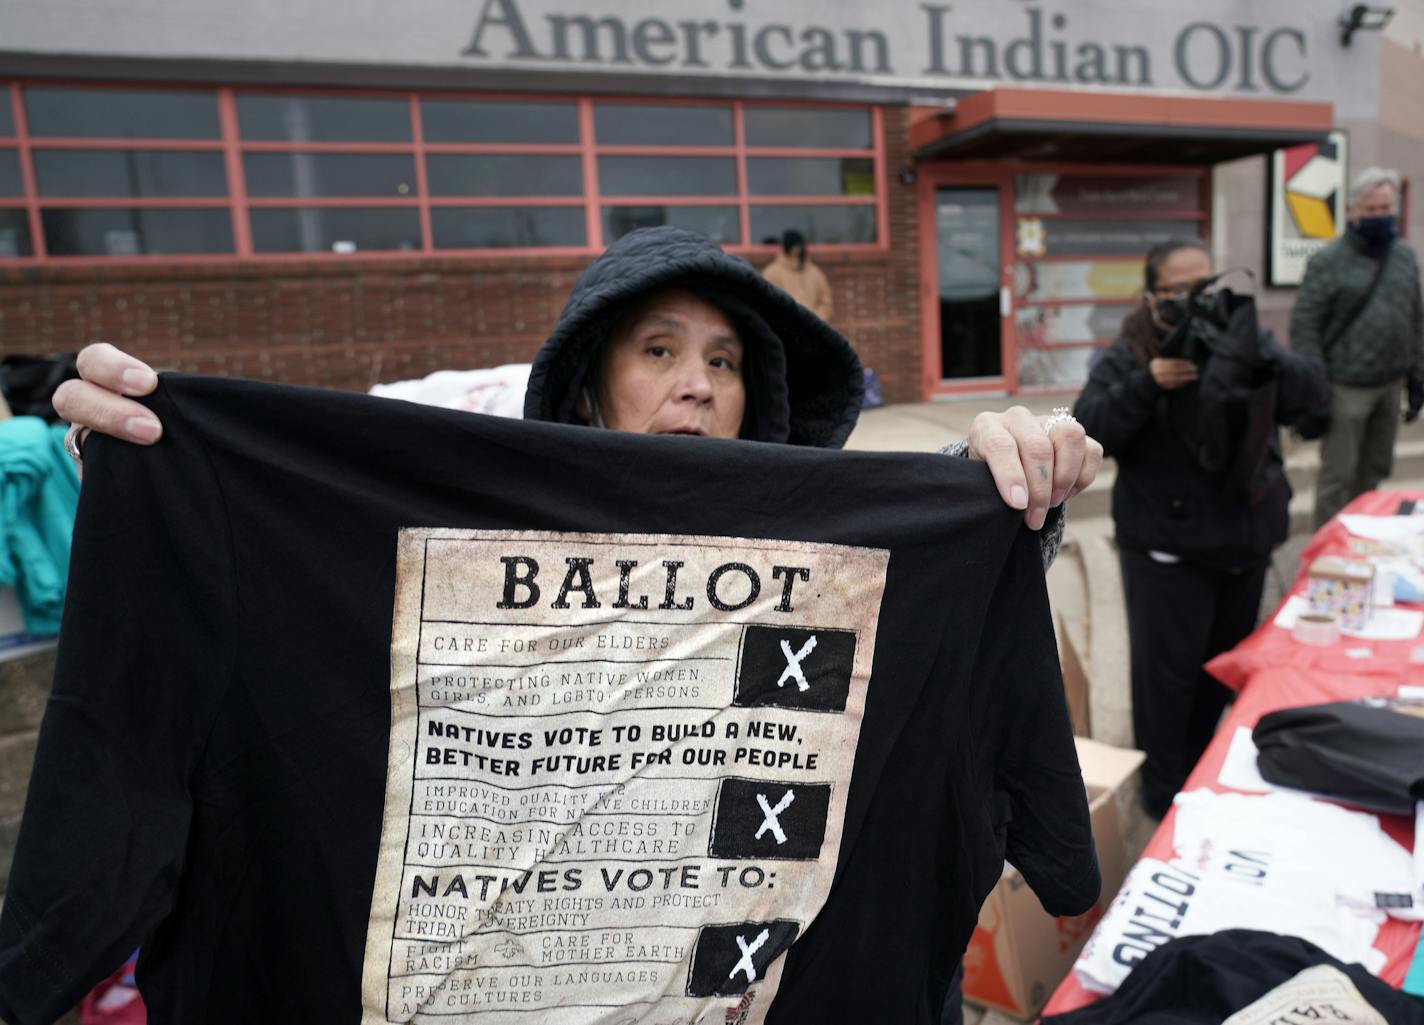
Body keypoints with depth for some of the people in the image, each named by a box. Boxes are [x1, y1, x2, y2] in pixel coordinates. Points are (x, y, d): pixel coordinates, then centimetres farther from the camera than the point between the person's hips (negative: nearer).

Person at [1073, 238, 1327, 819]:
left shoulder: (1244, 340, 4)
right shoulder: (1129, 356, -6)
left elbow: (1309, 394, -7)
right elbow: (1087, 432, -16)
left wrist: (1257, 360, -26)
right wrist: (1146, 385, -29)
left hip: (1247, 538, 5)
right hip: (1168, 547, -4)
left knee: (1225, 662, 17)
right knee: (1169, 669, 2)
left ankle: (1203, 770, 38)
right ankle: (1165, 788, 20)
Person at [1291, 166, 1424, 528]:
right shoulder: (1328, 261, -8)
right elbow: (1304, 325, -11)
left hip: (1390, 386, 6)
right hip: (1346, 389, -6)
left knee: (1374, 471, 14)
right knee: (1338, 476, -2)